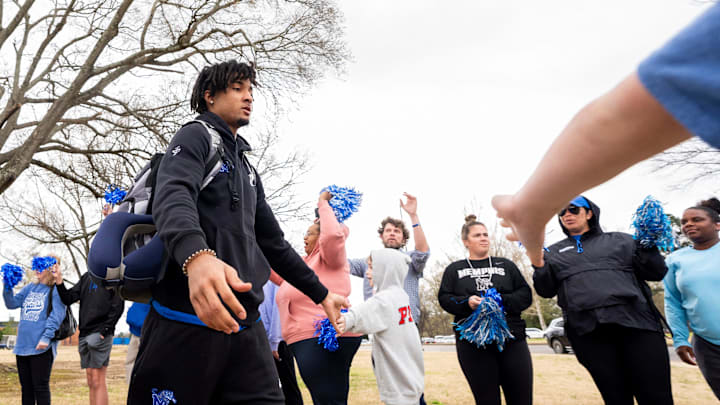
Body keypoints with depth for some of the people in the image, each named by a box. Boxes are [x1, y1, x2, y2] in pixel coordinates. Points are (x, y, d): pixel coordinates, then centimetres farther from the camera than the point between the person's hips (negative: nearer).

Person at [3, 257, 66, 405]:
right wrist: (7, 287, -3)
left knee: (40, 386, -2)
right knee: (26, 386, 14)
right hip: (22, 344, 7)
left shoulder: (57, 290, -6)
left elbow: (56, 316, -13)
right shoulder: (30, 287, 15)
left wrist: (46, 337, -22)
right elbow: (12, 303, 10)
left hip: (41, 347, -7)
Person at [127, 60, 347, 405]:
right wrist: (196, 256, -43)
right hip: (187, 322, -7)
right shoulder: (196, 136, 0)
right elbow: (172, 198, -22)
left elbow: (273, 242, 27)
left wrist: (321, 294, 27)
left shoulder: (248, 169, 23)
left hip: (245, 326, 7)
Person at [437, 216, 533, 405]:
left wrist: (501, 300, -10)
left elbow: (526, 295, 8)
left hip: (511, 339, 1)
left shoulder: (506, 265, 17)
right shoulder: (454, 269, 15)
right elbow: (444, 299, 4)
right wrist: (467, 302, -15)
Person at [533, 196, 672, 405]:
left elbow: (656, 273, 13)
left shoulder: (620, 240, 18)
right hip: (588, 331, 1)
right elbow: (546, 291, 13)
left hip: (636, 321, 0)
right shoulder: (554, 252, 21)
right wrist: (539, 266, -5)